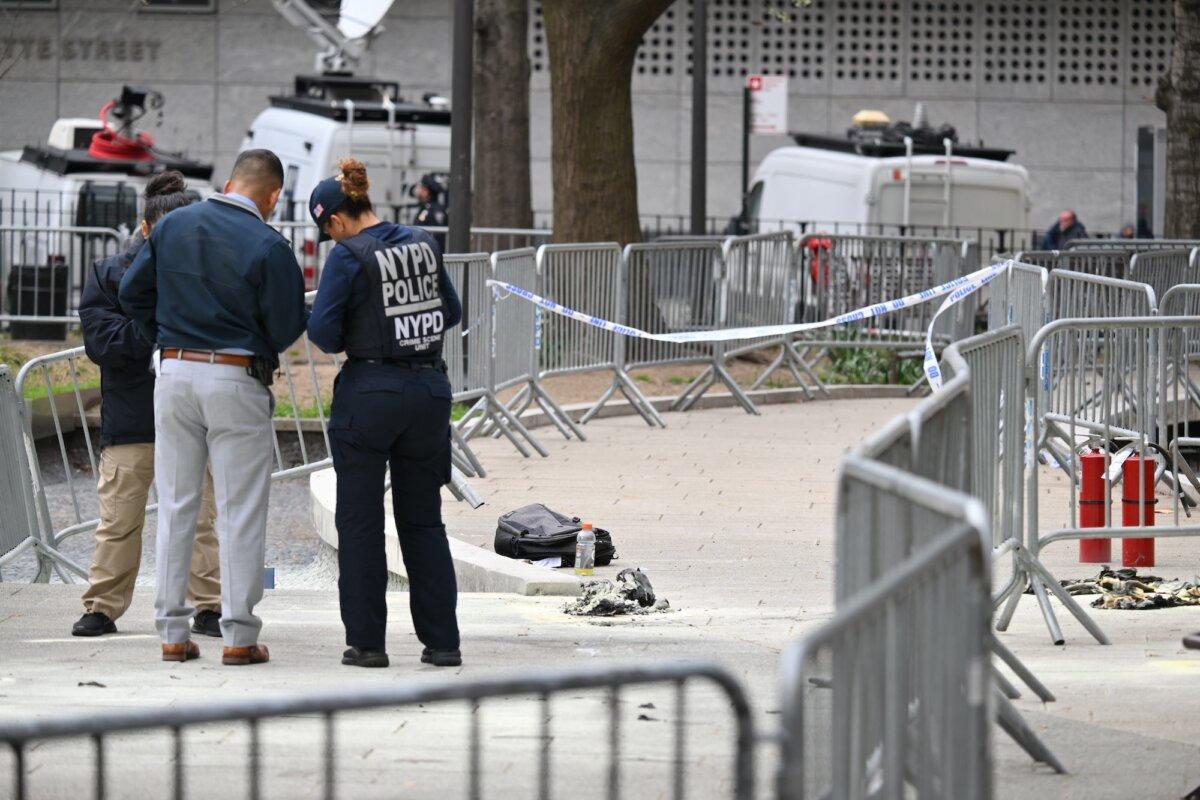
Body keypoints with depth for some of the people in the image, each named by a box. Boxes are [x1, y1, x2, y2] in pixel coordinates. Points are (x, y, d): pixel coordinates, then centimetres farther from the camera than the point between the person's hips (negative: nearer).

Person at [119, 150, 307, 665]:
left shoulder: (172, 226, 4)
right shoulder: (268, 246, -12)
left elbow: (132, 292, 9)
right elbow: (286, 328, -10)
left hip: (174, 372, 4)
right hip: (237, 378, -4)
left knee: (175, 506, 10)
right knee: (240, 512, 2)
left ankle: (172, 632, 11)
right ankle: (239, 635, 2)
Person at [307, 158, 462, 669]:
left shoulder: (349, 257, -11)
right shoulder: (423, 244, 6)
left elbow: (323, 333, -13)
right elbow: (451, 314, 15)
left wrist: (348, 336, 9)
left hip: (369, 392, -5)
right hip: (429, 389, 5)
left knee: (360, 520, 6)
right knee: (423, 519, 13)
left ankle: (366, 641, 5)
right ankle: (442, 641, 10)